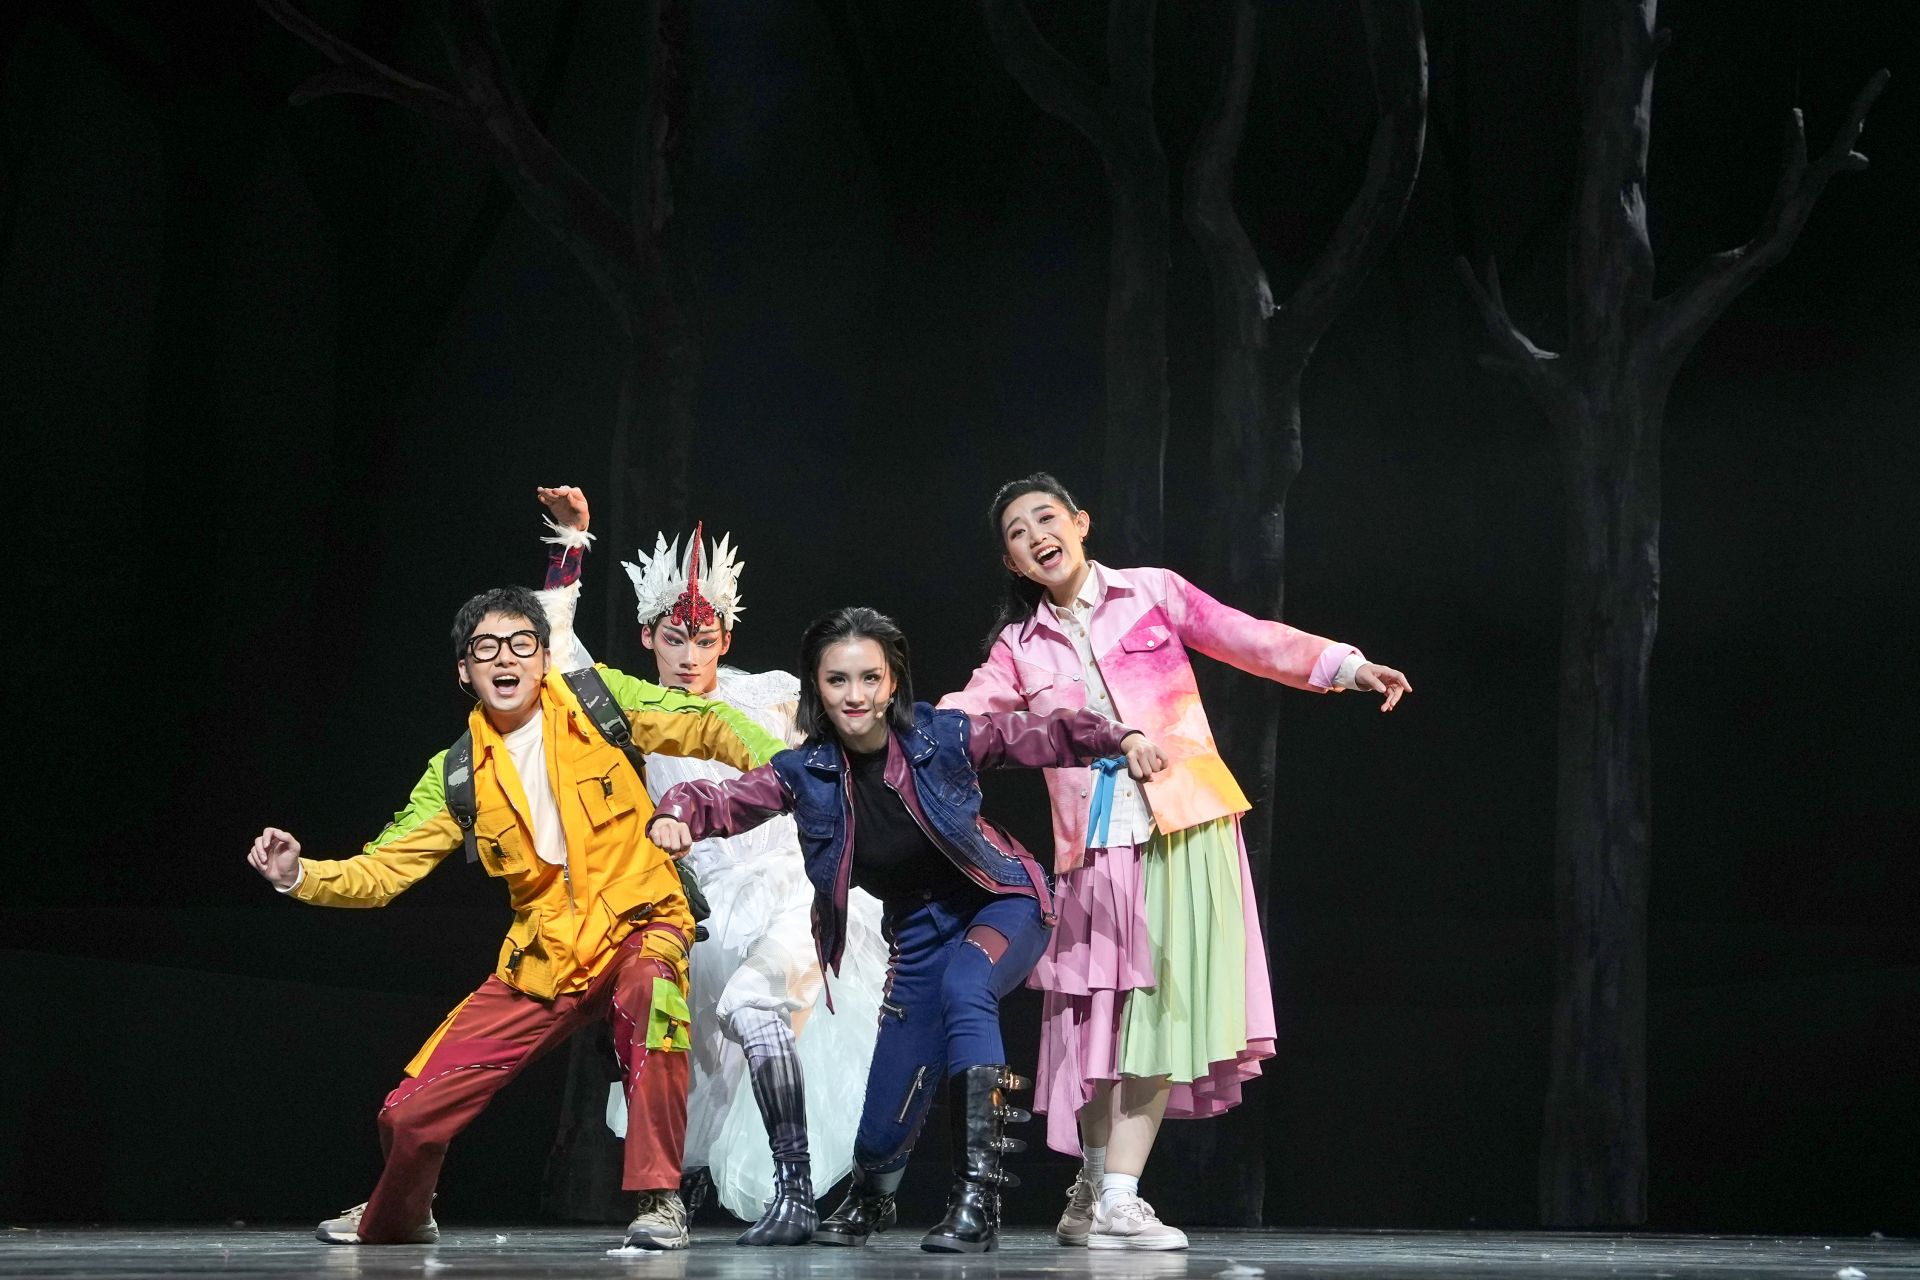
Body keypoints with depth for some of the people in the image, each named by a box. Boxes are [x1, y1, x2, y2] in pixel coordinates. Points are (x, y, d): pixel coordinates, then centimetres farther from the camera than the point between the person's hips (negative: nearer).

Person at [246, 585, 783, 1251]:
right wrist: (299, 874, -16)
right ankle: (394, 1220, 37)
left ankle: (659, 1199, -29)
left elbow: (705, 724, -10)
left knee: (648, 986, -41)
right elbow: (380, 870, 2)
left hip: (637, 925, -3)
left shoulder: (598, 700, -4)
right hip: (541, 959, 3)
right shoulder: (459, 777, 2)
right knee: (408, 1113, 1)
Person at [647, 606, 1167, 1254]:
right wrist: (678, 815, -33)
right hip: (919, 929, 3)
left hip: (1001, 903, -3)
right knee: (889, 1107, 2)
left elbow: (1045, 736, -16)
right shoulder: (807, 772, -11)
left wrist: (1122, 740, -31)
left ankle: (977, 1196, -36)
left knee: (963, 986, -38)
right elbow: (726, 800, -11)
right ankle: (869, 1195, 43)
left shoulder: (944, 738, -19)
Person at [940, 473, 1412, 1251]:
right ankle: (1095, 1192, 13)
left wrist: (1344, 665, -13)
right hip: (1093, 846, 2)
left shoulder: (1153, 594, 5)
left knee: (1160, 1012, -8)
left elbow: (1251, 641, 0)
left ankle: (1115, 1199, -6)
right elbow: (964, 715, 0)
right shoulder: (1021, 647, 11)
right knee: (1098, 1020, 4)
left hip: (1181, 831, -2)